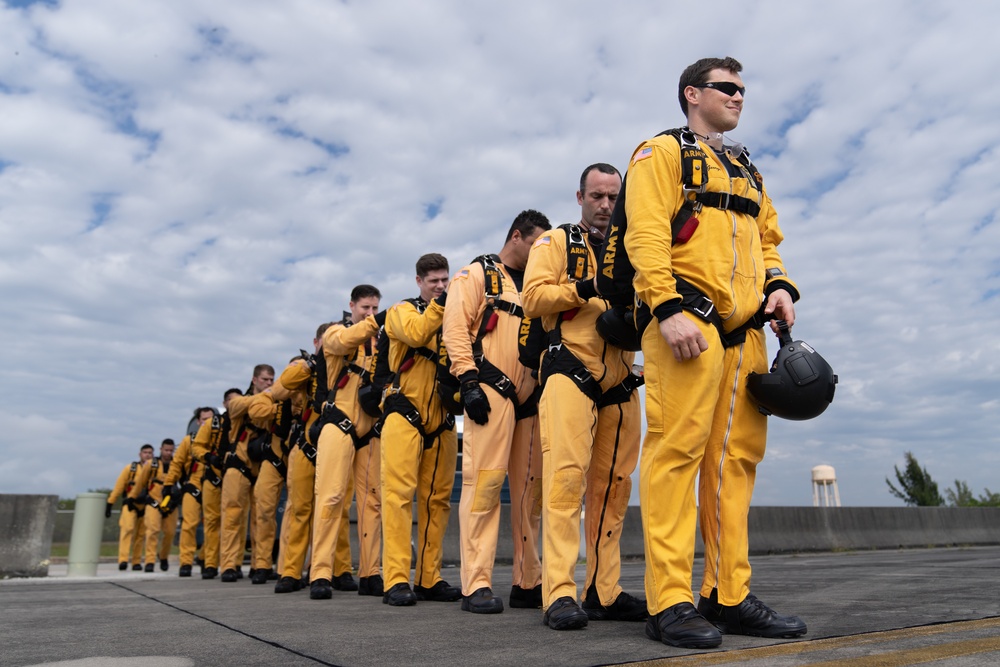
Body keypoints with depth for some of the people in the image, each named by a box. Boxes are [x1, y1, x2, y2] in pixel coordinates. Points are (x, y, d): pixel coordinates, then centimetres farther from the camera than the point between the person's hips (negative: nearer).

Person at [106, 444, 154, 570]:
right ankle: (123, 560, -20)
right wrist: (109, 504, 2)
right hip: (130, 504, -2)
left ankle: (136, 562, 15)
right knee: (128, 529, -18)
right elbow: (118, 487, 3)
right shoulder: (130, 468, 1)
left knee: (141, 535, 5)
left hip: (146, 507, 2)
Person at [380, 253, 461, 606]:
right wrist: (439, 305, -13)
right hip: (405, 415, -4)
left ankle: (429, 578, 12)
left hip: (442, 421, 4)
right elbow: (416, 334, -15)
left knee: (438, 499, 5)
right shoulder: (403, 310, 8)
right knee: (399, 493, -9)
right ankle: (396, 580, -6)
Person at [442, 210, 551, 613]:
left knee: (531, 486, 5)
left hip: (530, 397, 7)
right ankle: (476, 585, -6)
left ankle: (528, 582, 13)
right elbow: (455, 328, -5)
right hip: (491, 391, -6)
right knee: (485, 481, -11)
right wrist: (468, 380, -15)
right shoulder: (477, 274, 6)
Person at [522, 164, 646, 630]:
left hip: (619, 381, 5)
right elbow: (533, 297, -3)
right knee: (566, 475, -13)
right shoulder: (556, 242, 10)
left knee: (612, 485, 5)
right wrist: (583, 289, -16)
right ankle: (559, 594, -10)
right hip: (570, 371, -5)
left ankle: (604, 592, 14)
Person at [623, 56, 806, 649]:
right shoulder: (662, 153, 6)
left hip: (745, 332, 8)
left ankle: (730, 595, 13)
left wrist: (780, 284, 7)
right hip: (687, 324, -7)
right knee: (678, 451, -11)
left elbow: (768, 239, 29)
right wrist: (668, 307, -20)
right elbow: (646, 233, -7)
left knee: (736, 458, 5)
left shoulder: (747, 171, 29)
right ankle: (670, 603, -7)